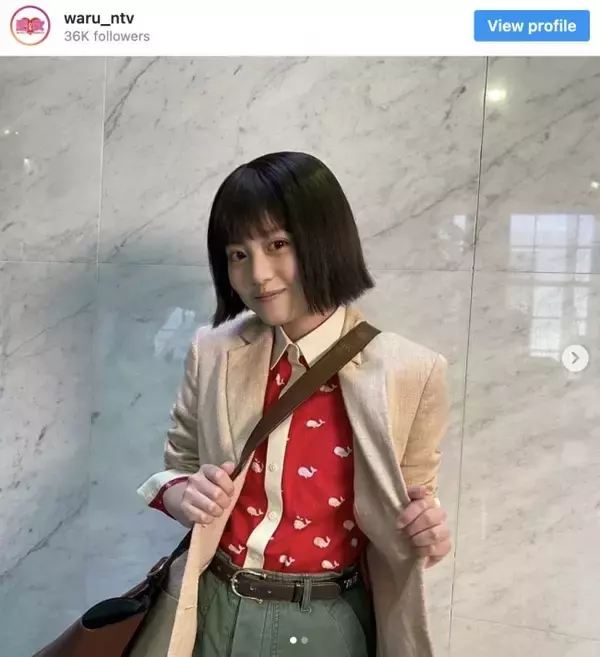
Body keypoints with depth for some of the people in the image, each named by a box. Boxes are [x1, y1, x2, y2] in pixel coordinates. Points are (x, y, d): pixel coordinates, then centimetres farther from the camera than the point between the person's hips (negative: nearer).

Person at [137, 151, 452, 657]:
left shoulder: (409, 372, -15)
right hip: (213, 612, 2)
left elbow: (407, 513, -2)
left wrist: (425, 534, -22)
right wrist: (182, 495, -15)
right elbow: (178, 465, 5)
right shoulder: (214, 353, -8)